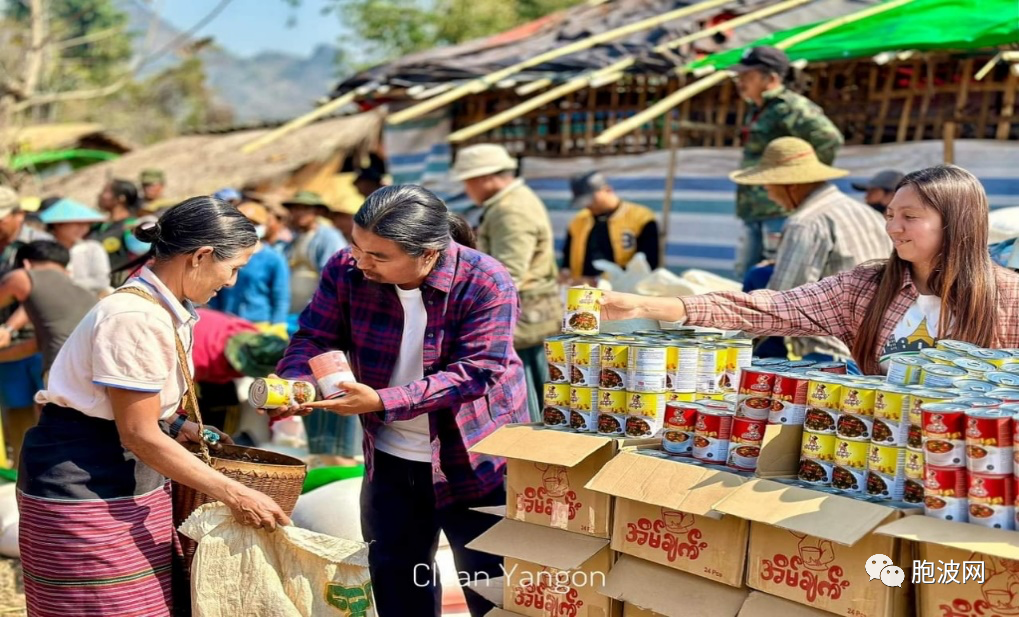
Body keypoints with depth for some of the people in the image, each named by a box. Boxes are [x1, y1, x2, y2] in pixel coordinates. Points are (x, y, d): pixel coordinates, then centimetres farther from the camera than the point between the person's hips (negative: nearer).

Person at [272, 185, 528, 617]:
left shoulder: (487, 284, -24)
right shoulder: (346, 270, -11)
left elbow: (474, 372, -28)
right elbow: (315, 338, -6)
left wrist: (382, 401, -36)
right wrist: (293, 383, -30)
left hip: (474, 461, -4)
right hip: (390, 458, 4)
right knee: (395, 580, 19)